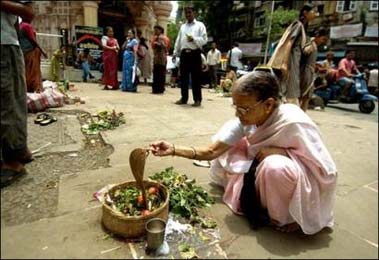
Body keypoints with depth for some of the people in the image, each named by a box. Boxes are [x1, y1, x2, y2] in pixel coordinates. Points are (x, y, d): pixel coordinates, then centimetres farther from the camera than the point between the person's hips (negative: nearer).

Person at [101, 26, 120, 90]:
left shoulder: (115, 39, 20)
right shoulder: (104, 37, 3)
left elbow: (118, 48, 17)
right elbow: (104, 46, -11)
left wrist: (116, 48, -6)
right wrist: (112, 48, -12)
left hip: (114, 56, 6)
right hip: (107, 56, -5)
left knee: (114, 70, 3)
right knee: (107, 69, -6)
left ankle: (114, 85, 4)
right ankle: (106, 85, -6)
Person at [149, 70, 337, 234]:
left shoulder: (293, 124, -33)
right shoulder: (247, 119, -16)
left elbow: (327, 170, -25)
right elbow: (211, 151, -17)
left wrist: (282, 151, -31)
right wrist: (173, 150, -28)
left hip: (301, 184, -6)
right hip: (263, 175, 6)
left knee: (276, 166, -38)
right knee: (224, 154, -4)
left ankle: (285, 217, -8)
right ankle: (256, 203, 14)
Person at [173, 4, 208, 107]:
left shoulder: (200, 25, 6)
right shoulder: (182, 26, 21)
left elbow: (204, 39, -4)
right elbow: (178, 40, 17)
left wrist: (193, 39, -19)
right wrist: (175, 53, 9)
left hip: (195, 53, -5)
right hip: (184, 53, 5)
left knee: (195, 77, -3)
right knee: (183, 77, 5)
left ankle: (197, 100, 3)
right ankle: (184, 98, 14)